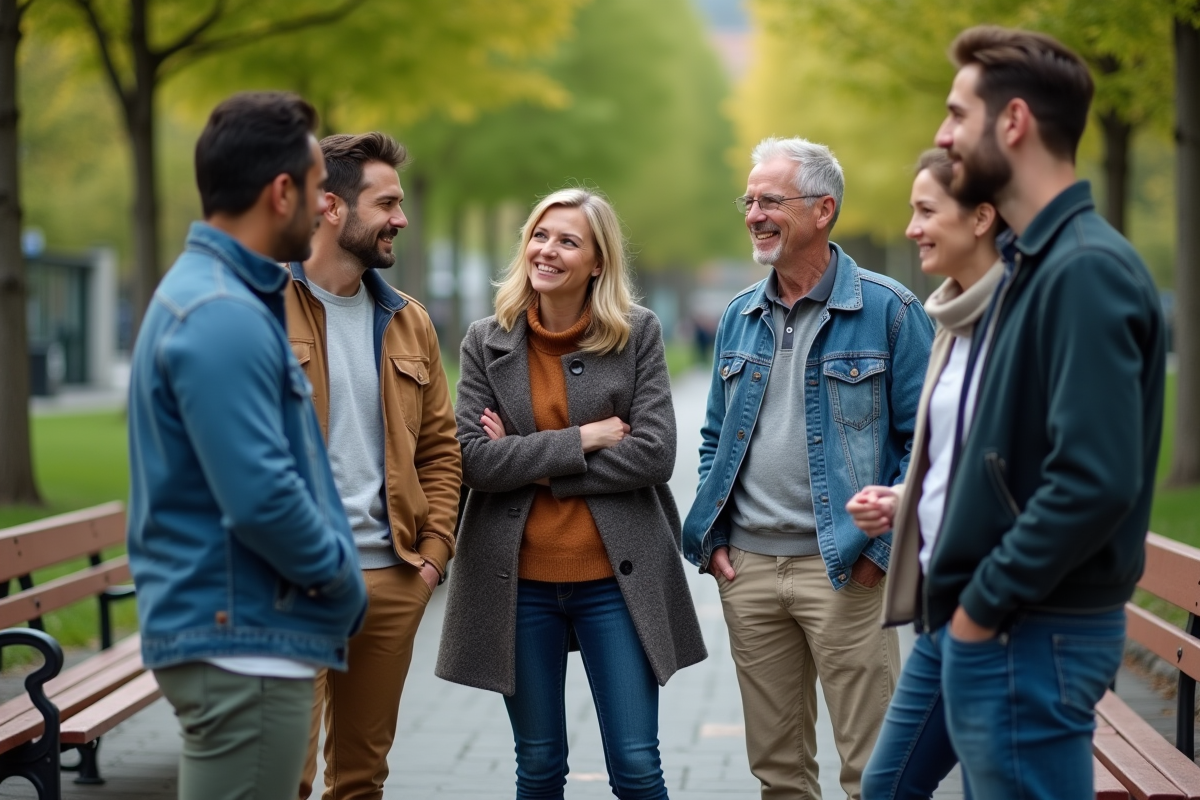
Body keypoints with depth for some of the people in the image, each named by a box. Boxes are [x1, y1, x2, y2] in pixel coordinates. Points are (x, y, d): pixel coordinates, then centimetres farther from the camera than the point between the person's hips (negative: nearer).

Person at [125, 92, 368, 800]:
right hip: (241, 641, -10)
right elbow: (261, 499, -25)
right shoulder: (222, 317, -19)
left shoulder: (218, 293, 14)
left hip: (242, 633, 10)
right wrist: (342, 579, -9)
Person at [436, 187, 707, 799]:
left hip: (616, 575, -1)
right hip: (519, 580, 1)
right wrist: (582, 440, -12)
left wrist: (533, 465, -11)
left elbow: (655, 453, -9)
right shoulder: (486, 342, 3)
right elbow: (473, 458, -7)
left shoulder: (638, 333, 0)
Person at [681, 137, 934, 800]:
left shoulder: (886, 310, -5)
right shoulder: (740, 317, 12)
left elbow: (921, 440, -6)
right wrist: (712, 538, 8)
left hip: (842, 569, -5)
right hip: (746, 568, 5)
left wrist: (884, 544, -12)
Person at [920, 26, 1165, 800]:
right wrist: (971, 593, 11)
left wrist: (985, 602, -17)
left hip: (1032, 639, -9)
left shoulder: (1088, 270, -18)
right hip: (1001, 627, 9)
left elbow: (1097, 480, -26)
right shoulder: (1036, 263, 13)